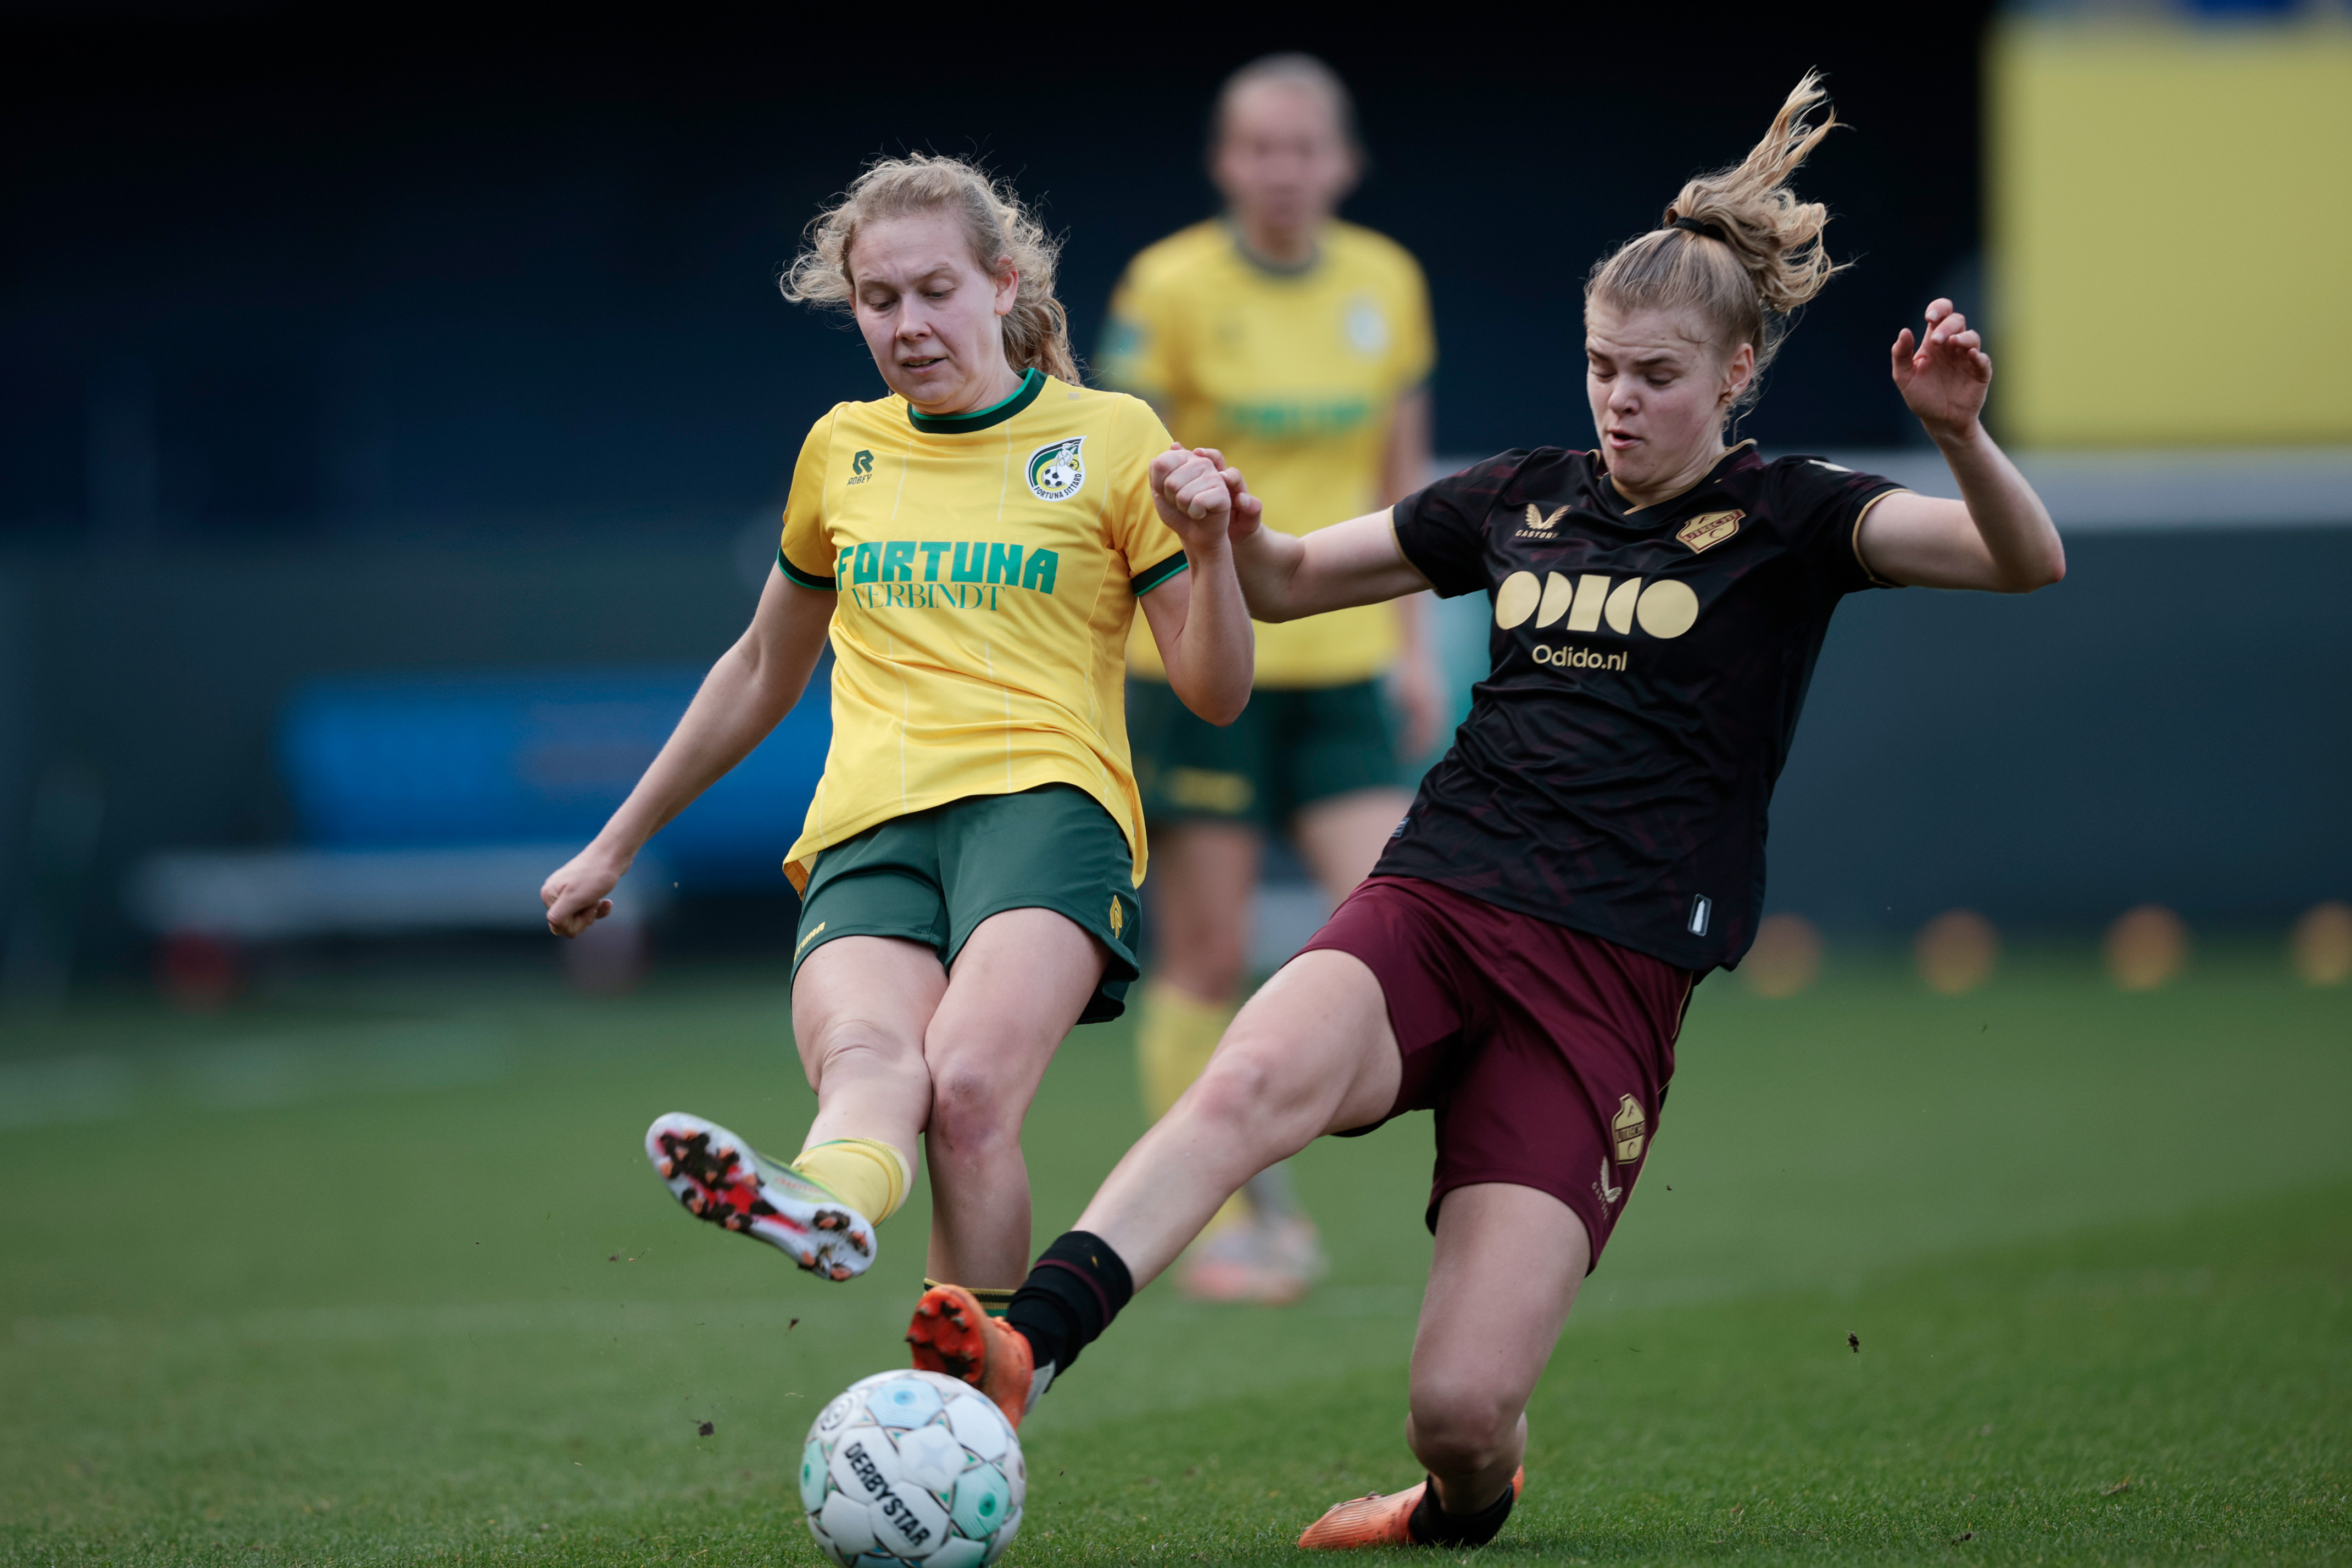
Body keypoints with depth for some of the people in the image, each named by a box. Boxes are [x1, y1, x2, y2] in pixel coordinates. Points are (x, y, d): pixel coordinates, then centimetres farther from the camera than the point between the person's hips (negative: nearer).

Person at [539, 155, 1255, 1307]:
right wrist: (615, 847, 38)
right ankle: (828, 1197, -68)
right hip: (868, 824, 2)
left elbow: (1216, 695, 12)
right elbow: (763, 672, 36)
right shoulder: (843, 449, 23)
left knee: (968, 1086, -33)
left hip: (1044, 795, -1)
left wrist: (1210, 551, -8)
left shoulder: (1109, 437, 12)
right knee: (863, 1059, -35)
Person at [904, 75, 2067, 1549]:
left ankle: (1468, 1497, 23)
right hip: (1431, 906, 3)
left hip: (1608, 981, -3)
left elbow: (2028, 561, -10)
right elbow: (1286, 581, 26)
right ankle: (1024, 1352, -53)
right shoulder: (1527, 497, 17)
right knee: (1257, 1077, -35)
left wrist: (1961, 433, -30)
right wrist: (1228, 522, 2)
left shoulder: (1785, 518, 5)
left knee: (1463, 1408, -15)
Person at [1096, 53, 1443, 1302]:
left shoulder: (1388, 284, 6)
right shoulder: (1171, 286, -7)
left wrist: (1411, 642, 12)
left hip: (1340, 665, 4)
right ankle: (1211, 1220, 12)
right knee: (1205, 958, -2)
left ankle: (1261, 1159, 14)